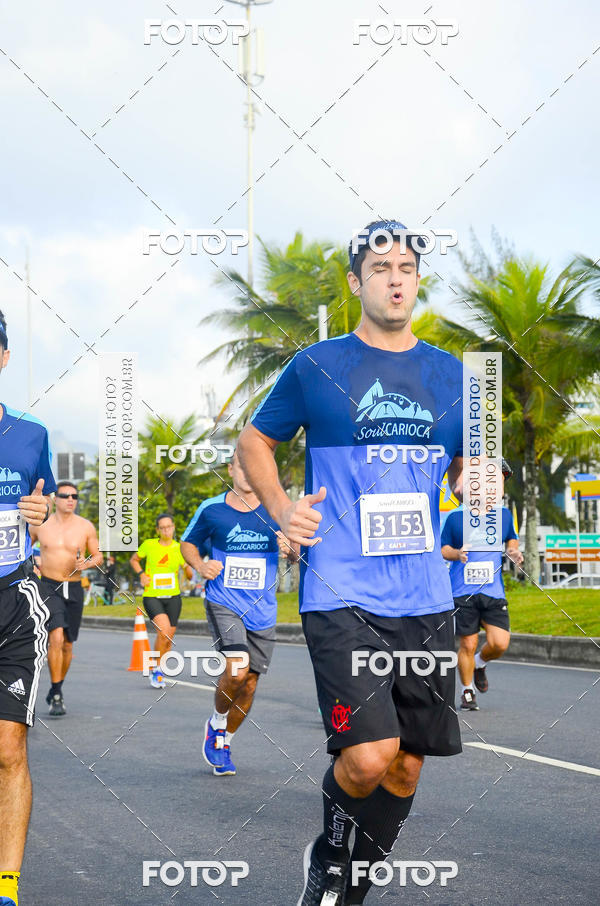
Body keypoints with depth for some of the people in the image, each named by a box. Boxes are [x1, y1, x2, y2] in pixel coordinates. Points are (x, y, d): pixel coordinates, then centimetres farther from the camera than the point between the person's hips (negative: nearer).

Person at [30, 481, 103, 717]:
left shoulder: (86, 527, 0)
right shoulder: (40, 525, 0)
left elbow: (98, 555, 8)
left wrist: (87, 563, -13)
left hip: (74, 590, 2)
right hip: (48, 588, -2)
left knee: (67, 645, 10)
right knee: (56, 637, -21)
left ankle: (55, 691, 32)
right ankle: (56, 697, -15)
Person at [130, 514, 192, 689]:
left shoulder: (179, 548, 0)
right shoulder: (149, 545, -3)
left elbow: (190, 576, 1)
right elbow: (134, 560, 14)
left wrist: (188, 567, -21)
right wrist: (141, 574, -3)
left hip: (173, 597, 3)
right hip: (152, 596, -3)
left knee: (168, 639, 7)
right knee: (164, 631, -25)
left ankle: (156, 672, 30)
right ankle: (157, 669, -5)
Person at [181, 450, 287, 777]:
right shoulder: (211, 510, -2)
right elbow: (188, 543, 13)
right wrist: (200, 565, -7)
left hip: (261, 609, 3)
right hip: (223, 602, -3)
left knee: (249, 682, 6)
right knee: (236, 668, -24)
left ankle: (223, 742, 31)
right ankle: (216, 723, 6)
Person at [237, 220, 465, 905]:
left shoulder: (451, 374, 11)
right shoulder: (316, 367, 0)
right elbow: (254, 440, 13)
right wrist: (281, 509, -3)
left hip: (426, 601, 5)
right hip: (341, 597, -4)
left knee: (406, 766, 8)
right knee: (368, 756, -19)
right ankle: (330, 851, 13)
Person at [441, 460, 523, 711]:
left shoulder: (504, 515, 7)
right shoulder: (456, 517, -3)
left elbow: (511, 539, 24)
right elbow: (443, 548, 5)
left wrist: (514, 551, 2)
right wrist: (457, 553, -16)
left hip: (494, 593, 3)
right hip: (463, 593, -2)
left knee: (500, 643, -10)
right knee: (468, 644, -1)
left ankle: (479, 663, 24)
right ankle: (467, 692, 19)